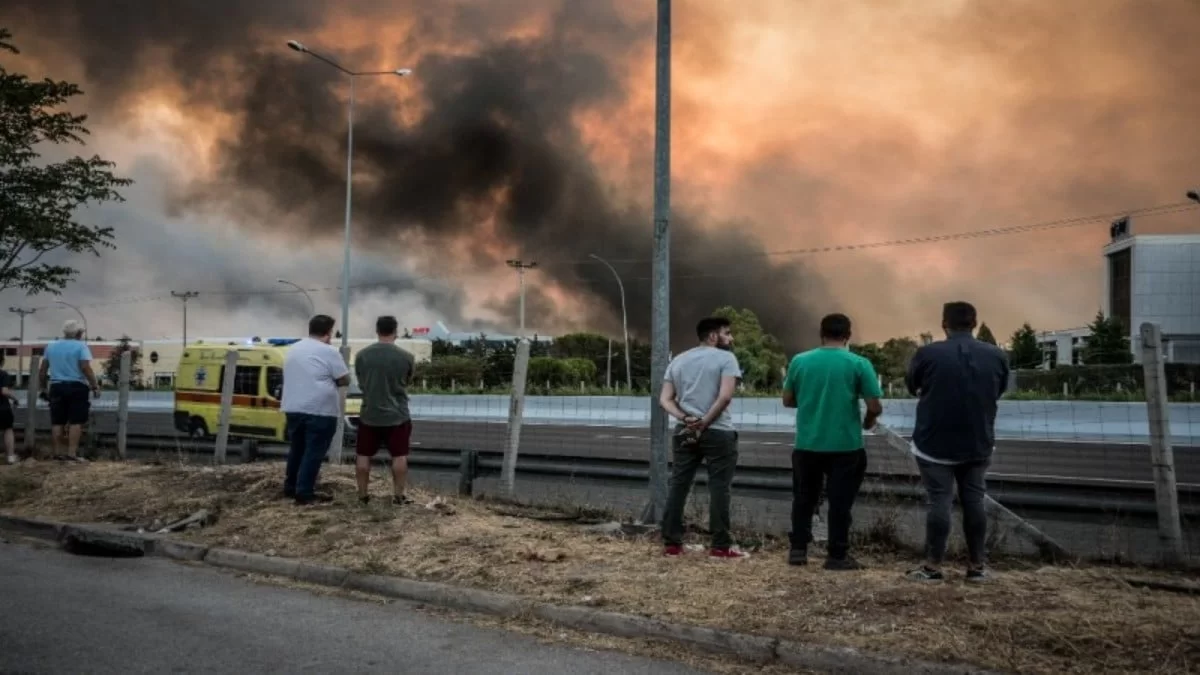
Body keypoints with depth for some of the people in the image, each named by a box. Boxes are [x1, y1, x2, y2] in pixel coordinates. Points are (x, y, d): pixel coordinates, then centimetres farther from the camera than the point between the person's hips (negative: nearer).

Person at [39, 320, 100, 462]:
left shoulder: (51, 346, 12)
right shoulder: (80, 346, -5)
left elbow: (42, 370, 14)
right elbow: (85, 367, -16)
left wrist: (44, 386, 26)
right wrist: (95, 386, -12)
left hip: (56, 386, 5)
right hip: (77, 387, -5)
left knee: (57, 421, 8)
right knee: (76, 421, -4)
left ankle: (57, 453, 10)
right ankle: (72, 453, -8)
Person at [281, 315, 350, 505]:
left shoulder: (293, 349, 14)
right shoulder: (329, 352, -10)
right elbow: (345, 380, -8)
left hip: (293, 408, 7)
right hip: (320, 410, -7)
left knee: (297, 449, 19)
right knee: (313, 452, -2)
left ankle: (291, 488, 26)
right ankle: (304, 494, -2)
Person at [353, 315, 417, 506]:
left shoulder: (362, 355, -5)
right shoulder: (406, 357, -9)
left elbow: (360, 383, 7)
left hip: (369, 414, 1)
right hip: (397, 415, -1)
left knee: (363, 455, 11)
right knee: (399, 456, 7)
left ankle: (362, 494, 16)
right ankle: (398, 495, 9)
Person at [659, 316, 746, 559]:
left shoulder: (678, 360, 15)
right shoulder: (726, 358, -4)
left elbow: (665, 399, 6)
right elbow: (725, 396, -17)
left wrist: (685, 418, -6)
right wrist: (705, 422, -12)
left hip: (685, 431, 6)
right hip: (718, 432, -6)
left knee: (679, 485, 8)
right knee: (719, 487, -1)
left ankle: (672, 543, 11)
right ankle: (720, 545, 2)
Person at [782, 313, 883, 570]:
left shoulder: (799, 361, -1)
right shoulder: (859, 364, -8)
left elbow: (788, 400, 7)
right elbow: (875, 406, -9)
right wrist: (868, 421, 13)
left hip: (807, 444, 2)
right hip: (845, 445, -2)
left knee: (804, 498, 15)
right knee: (840, 501, 6)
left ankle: (798, 550, 18)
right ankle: (837, 555, 10)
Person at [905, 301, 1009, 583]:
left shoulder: (927, 354, -10)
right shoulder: (997, 356, -1)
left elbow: (911, 386, 8)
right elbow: (999, 391, 15)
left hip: (935, 443, -3)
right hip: (978, 444, 3)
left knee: (939, 502, -1)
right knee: (974, 501, 9)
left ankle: (933, 566, 3)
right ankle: (977, 566, 14)